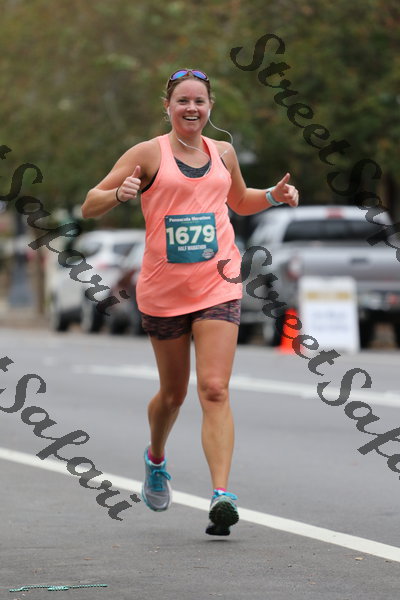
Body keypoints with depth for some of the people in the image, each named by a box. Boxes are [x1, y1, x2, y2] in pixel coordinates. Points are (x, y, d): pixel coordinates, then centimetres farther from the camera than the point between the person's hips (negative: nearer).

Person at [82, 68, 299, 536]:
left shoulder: (223, 153, 9)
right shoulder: (148, 154, -3)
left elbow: (240, 202, 29)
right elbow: (90, 206, -4)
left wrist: (274, 196, 9)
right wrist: (120, 193, -25)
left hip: (218, 286, 1)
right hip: (163, 290, -1)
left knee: (214, 391, -13)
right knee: (173, 393, 13)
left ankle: (221, 497, -21)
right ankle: (156, 460, 45)